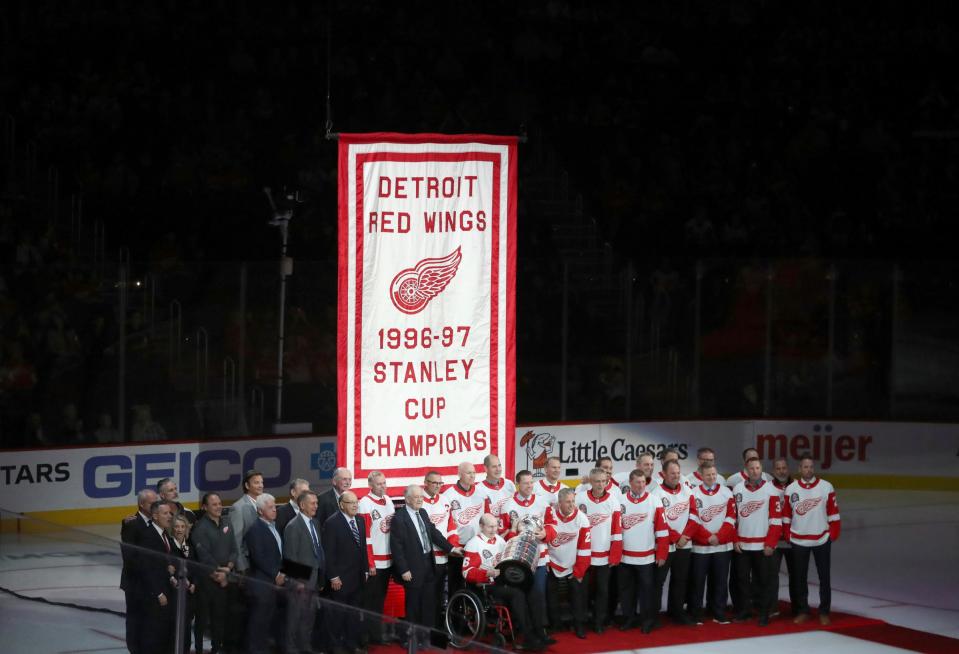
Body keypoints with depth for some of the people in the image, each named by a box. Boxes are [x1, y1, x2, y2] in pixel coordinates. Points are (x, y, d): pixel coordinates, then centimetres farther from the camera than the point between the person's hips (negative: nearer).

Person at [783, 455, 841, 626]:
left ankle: (824, 612, 12)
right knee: (800, 577, 8)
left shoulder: (826, 487, -4)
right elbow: (786, 515, 5)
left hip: (822, 540, -1)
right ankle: (802, 611, 18)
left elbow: (833, 513, 0)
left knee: (824, 577, 4)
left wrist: (833, 534, -3)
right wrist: (788, 535, 3)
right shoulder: (791, 489, -1)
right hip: (798, 541, 1)